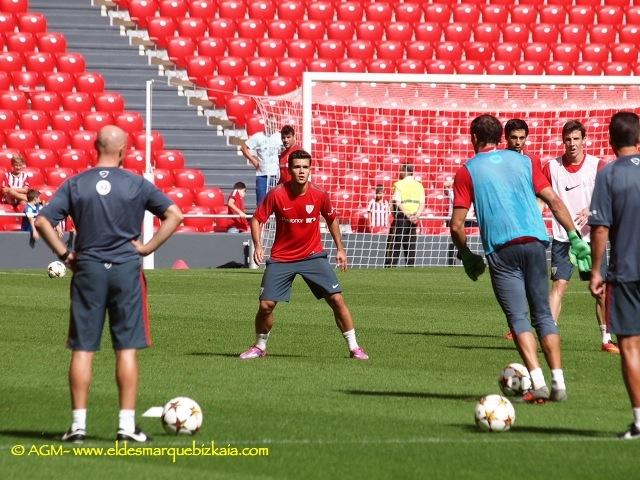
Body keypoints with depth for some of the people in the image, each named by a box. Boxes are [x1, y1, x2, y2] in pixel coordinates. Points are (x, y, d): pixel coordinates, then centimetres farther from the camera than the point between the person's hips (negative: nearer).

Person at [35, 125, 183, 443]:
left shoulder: (75, 184, 1)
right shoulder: (136, 184, -1)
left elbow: (42, 221, -4)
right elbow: (174, 214, -4)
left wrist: (64, 254, 2)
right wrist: (148, 247, -1)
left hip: (87, 271, 1)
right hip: (126, 270, -1)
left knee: (82, 349, 5)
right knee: (127, 349, 3)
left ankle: (78, 423, 4)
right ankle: (127, 424, 1)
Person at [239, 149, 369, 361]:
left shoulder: (320, 195, -9)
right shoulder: (276, 195, -14)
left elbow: (332, 219, 10)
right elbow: (257, 219, -5)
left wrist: (340, 248, 10)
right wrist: (258, 245, -20)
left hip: (313, 256, 1)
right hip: (281, 258, -1)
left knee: (336, 299, -8)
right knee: (266, 305, -6)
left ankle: (353, 347, 2)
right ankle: (260, 347, 19)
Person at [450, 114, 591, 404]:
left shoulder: (467, 171, 6)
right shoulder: (523, 162, 15)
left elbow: (456, 225, 1)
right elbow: (554, 201, 9)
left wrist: (467, 256, 16)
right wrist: (575, 236, 12)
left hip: (501, 249, -3)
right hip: (535, 242, 3)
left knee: (518, 317, -1)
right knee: (543, 314, 11)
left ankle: (538, 384, -13)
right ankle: (559, 384, 5)